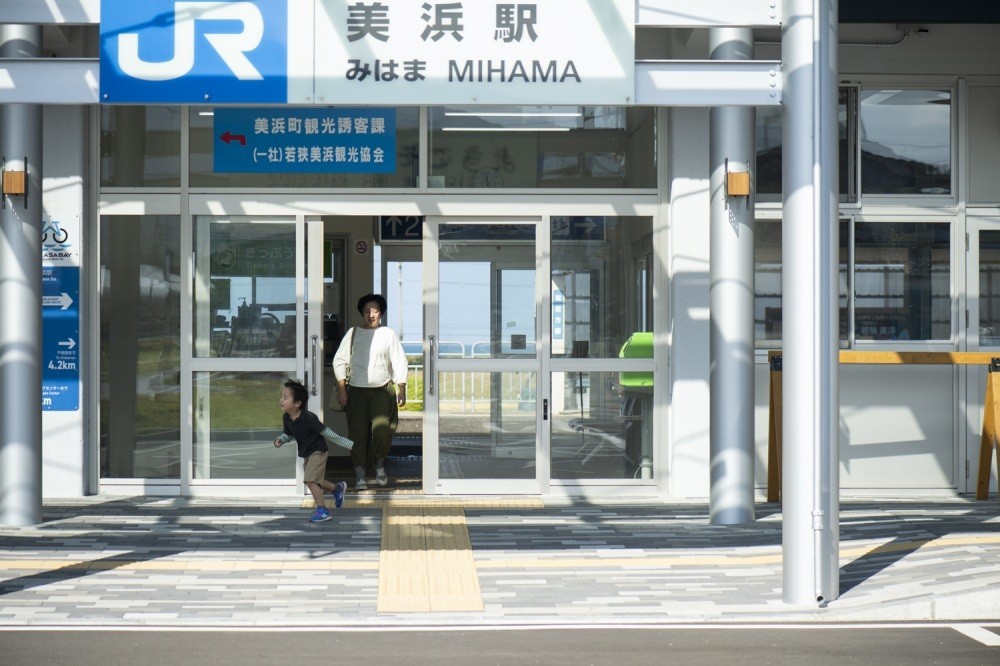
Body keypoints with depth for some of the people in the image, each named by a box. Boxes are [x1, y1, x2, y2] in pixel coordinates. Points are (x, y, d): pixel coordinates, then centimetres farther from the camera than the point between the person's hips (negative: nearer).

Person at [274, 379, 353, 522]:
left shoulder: (308, 418, -29)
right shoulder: (286, 418, -7)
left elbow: (327, 433, -23)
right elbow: (289, 435, 11)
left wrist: (350, 445, -18)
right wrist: (280, 439, -12)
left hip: (318, 451, -8)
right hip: (306, 454, 8)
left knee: (311, 480, -18)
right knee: (315, 481, 20)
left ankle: (322, 510, -8)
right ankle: (338, 488, 47)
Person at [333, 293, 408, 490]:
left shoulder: (388, 334, 8)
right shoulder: (353, 334, 7)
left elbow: (399, 362, 7)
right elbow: (339, 360, 6)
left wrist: (401, 389, -1)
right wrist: (341, 387, -4)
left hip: (382, 390, 0)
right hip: (356, 390, 1)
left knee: (382, 430, -13)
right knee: (358, 433, -3)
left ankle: (379, 464, 15)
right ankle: (359, 475, 4)